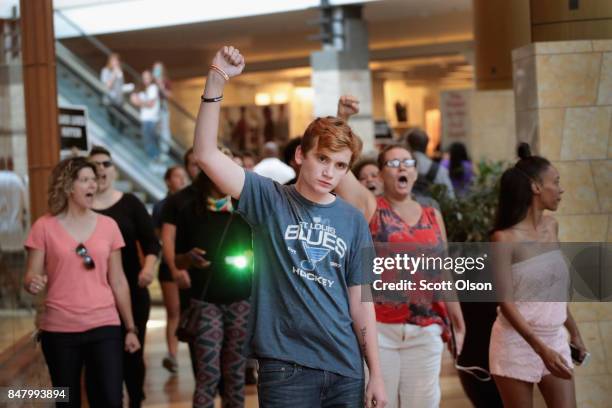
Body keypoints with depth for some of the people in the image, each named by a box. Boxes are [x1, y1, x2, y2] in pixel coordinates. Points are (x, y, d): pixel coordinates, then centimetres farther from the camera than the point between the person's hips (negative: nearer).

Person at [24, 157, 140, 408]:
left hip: (104, 326, 1)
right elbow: (30, 278, 0)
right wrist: (33, 283, -24)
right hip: (59, 330, -1)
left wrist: (130, 328, 10)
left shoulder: (108, 225, 7)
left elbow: (118, 281, 11)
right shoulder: (44, 227, -1)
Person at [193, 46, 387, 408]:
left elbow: (360, 301, 8)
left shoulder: (353, 221, 5)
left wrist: (376, 375, 6)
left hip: (345, 368, 3)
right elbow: (206, 154, -13)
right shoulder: (269, 200, -2)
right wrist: (217, 81, -21)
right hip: (286, 367, -3)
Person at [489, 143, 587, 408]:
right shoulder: (505, 238, -14)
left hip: (555, 339, 6)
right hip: (517, 343, -6)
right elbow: (506, 302, -18)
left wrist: (574, 331, 20)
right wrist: (541, 349, -24)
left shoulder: (551, 226, 6)